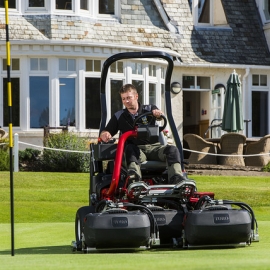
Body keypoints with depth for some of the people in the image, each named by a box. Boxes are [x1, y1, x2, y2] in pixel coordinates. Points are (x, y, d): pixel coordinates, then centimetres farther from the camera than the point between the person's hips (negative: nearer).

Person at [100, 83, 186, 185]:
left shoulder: (149, 109, 12)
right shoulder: (118, 116, 13)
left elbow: (159, 116, -9)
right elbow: (105, 132, 10)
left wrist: (158, 114, -36)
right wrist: (105, 135, -18)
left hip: (152, 147, 1)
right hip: (136, 149, -1)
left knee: (172, 149, -28)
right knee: (129, 149, -37)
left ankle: (176, 179, -48)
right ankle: (134, 177, -65)